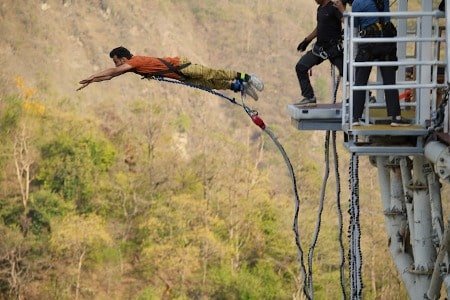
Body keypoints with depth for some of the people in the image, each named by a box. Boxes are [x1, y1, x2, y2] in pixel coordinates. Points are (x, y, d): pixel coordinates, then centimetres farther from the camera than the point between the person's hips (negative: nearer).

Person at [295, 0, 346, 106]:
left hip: (334, 48, -8)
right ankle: (309, 97, 9)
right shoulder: (320, 9, 14)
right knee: (300, 67, 3)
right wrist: (306, 40, 29)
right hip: (320, 47, 8)